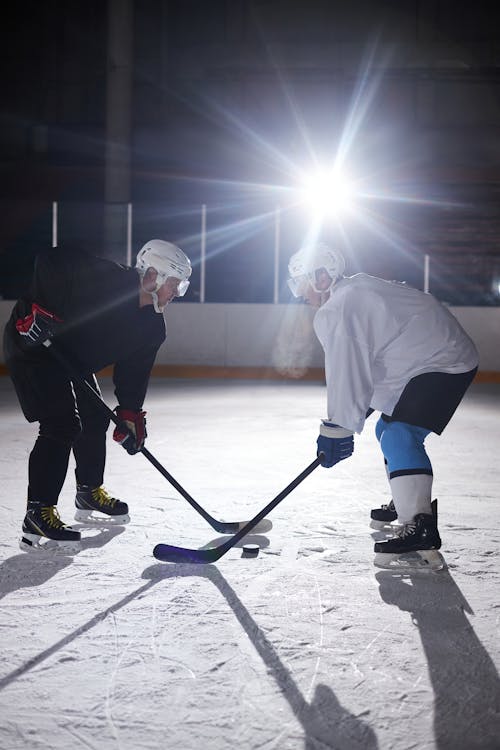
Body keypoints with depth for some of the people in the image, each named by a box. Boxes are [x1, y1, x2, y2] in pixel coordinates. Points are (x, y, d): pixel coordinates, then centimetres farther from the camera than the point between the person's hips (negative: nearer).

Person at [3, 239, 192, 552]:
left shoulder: (152, 329, -3)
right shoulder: (102, 277, -27)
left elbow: (134, 371, 1)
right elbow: (50, 261, -24)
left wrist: (130, 414, -8)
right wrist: (37, 309, -30)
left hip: (73, 356, 10)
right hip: (33, 341, -10)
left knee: (95, 418, 17)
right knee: (62, 426, -18)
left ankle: (90, 494, 37)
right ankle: (38, 516, -17)